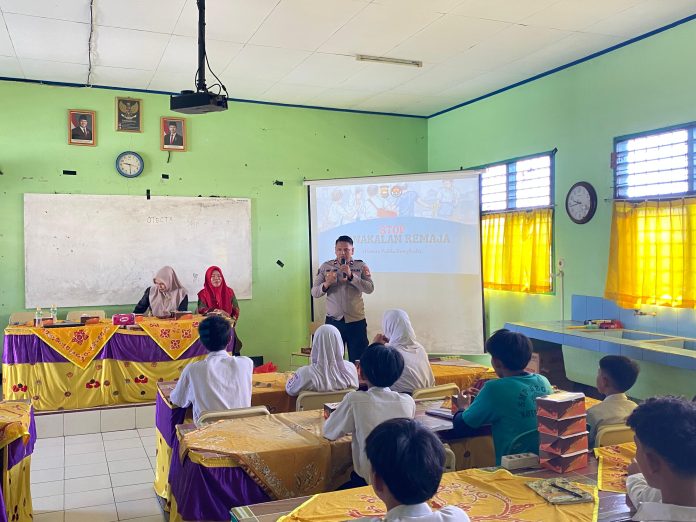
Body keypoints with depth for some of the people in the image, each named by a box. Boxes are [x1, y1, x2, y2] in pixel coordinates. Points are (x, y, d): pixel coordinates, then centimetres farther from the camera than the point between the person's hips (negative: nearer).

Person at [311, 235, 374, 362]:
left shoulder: (361, 266, 0)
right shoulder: (325, 266, 4)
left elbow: (370, 288, -12)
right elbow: (314, 293, 1)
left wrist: (351, 275, -22)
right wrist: (326, 284, -19)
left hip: (356, 321, -1)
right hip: (333, 321, 1)